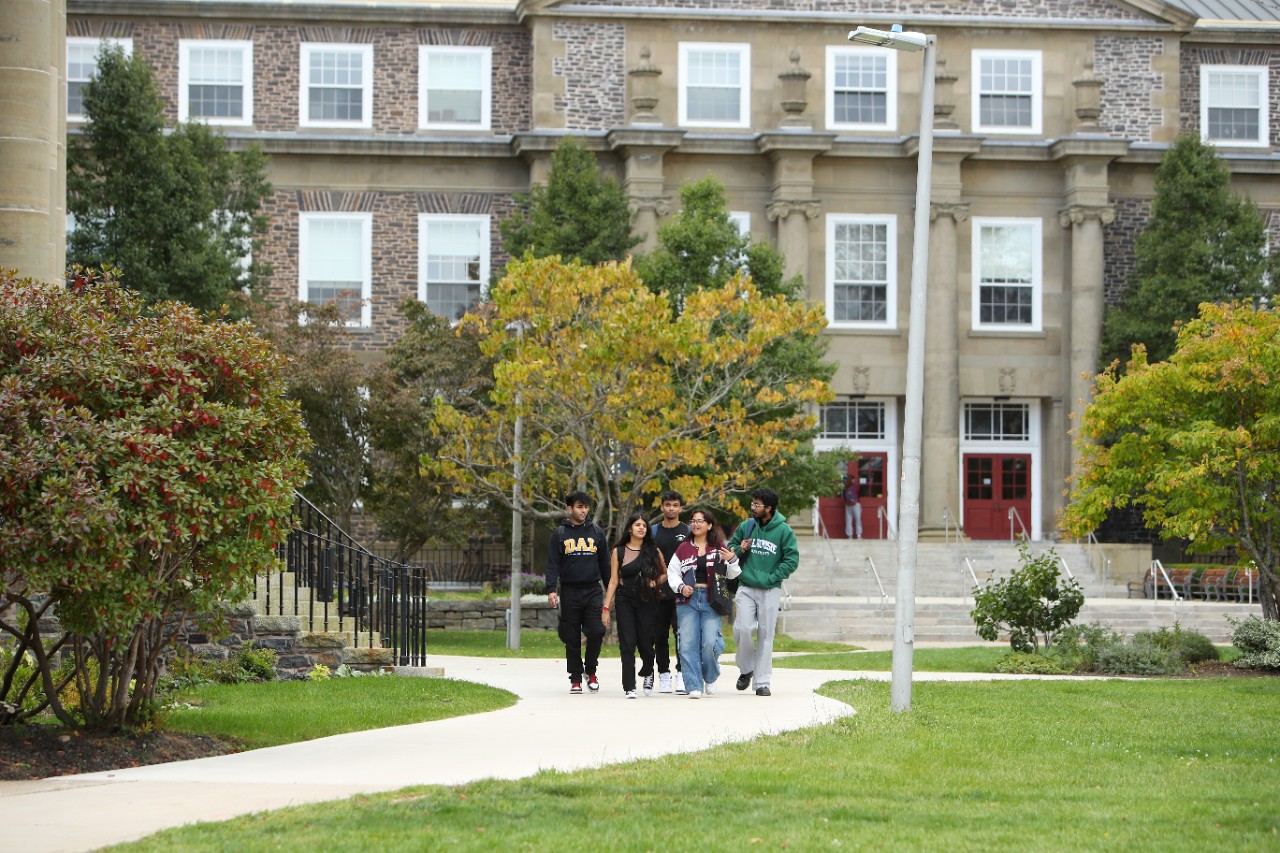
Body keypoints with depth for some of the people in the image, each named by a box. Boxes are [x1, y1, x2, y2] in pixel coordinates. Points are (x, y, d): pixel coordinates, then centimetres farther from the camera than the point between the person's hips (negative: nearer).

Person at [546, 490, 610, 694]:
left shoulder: (596, 532, 11)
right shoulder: (560, 534, 6)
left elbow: (605, 563, 15)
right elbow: (552, 564, 1)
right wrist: (551, 589, -12)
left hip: (593, 591, 1)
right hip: (570, 592, -1)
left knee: (596, 631, -13)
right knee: (572, 639, 2)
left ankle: (591, 671, 7)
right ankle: (575, 679, 11)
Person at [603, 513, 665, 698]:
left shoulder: (653, 551, 6)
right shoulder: (619, 552, 4)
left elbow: (664, 573, 17)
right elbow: (613, 581, 3)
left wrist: (655, 582, -6)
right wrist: (606, 607, -2)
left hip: (647, 601, 1)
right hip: (624, 601, -1)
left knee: (645, 642, 3)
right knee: (627, 643, -8)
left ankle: (647, 672, 35)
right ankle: (629, 687, -6)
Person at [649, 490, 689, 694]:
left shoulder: (688, 532, 6)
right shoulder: (653, 531, 11)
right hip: (659, 591, 2)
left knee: (681, 632, -10)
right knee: (660, 634, 4)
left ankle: (682, 673, -7)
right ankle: (664, 674, 11)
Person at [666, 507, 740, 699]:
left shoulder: (718, 547, 7)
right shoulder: (684, 548, 11)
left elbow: (732, 574, 7)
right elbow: (672, 572, 12)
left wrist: (732, 560, -13)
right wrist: (681, 587, -6)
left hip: (711, 600, -2)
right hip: (688, 599, 2)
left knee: (710, 642, -11)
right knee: (688, 644, -6)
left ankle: (710, 678, 16)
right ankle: (694, 686, -3)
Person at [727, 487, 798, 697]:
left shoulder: (783, 530, -2)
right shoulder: (745, 527, 7)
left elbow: (792, 559, -3)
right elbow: (730, 550, 16)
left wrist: (773, 577, -11)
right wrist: (739, 550, -7)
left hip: (770, 590, -2)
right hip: (746, 588, 2)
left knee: (766, 635, 0)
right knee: (742, 629, -12)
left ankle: (762, 682, 5)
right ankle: (746, 669, 12)